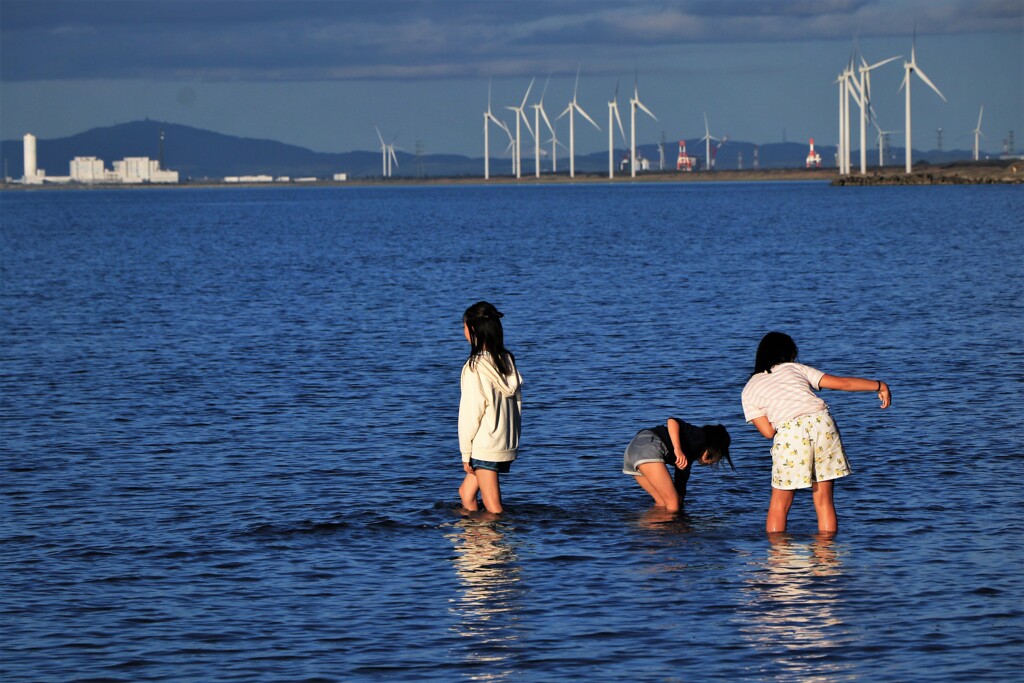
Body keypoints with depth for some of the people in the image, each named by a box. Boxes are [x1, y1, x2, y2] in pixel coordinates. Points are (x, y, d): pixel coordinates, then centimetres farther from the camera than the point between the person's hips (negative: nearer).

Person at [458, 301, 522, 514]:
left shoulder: (474, 367, -15)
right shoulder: (508, 360, 5)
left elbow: (471, 411, -13)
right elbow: (517, 403, 10)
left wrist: (466, 452, -6)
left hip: (484, 447, -8)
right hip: (508, 445, 8)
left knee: (494, 509, -1)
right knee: (466, 492, 22)